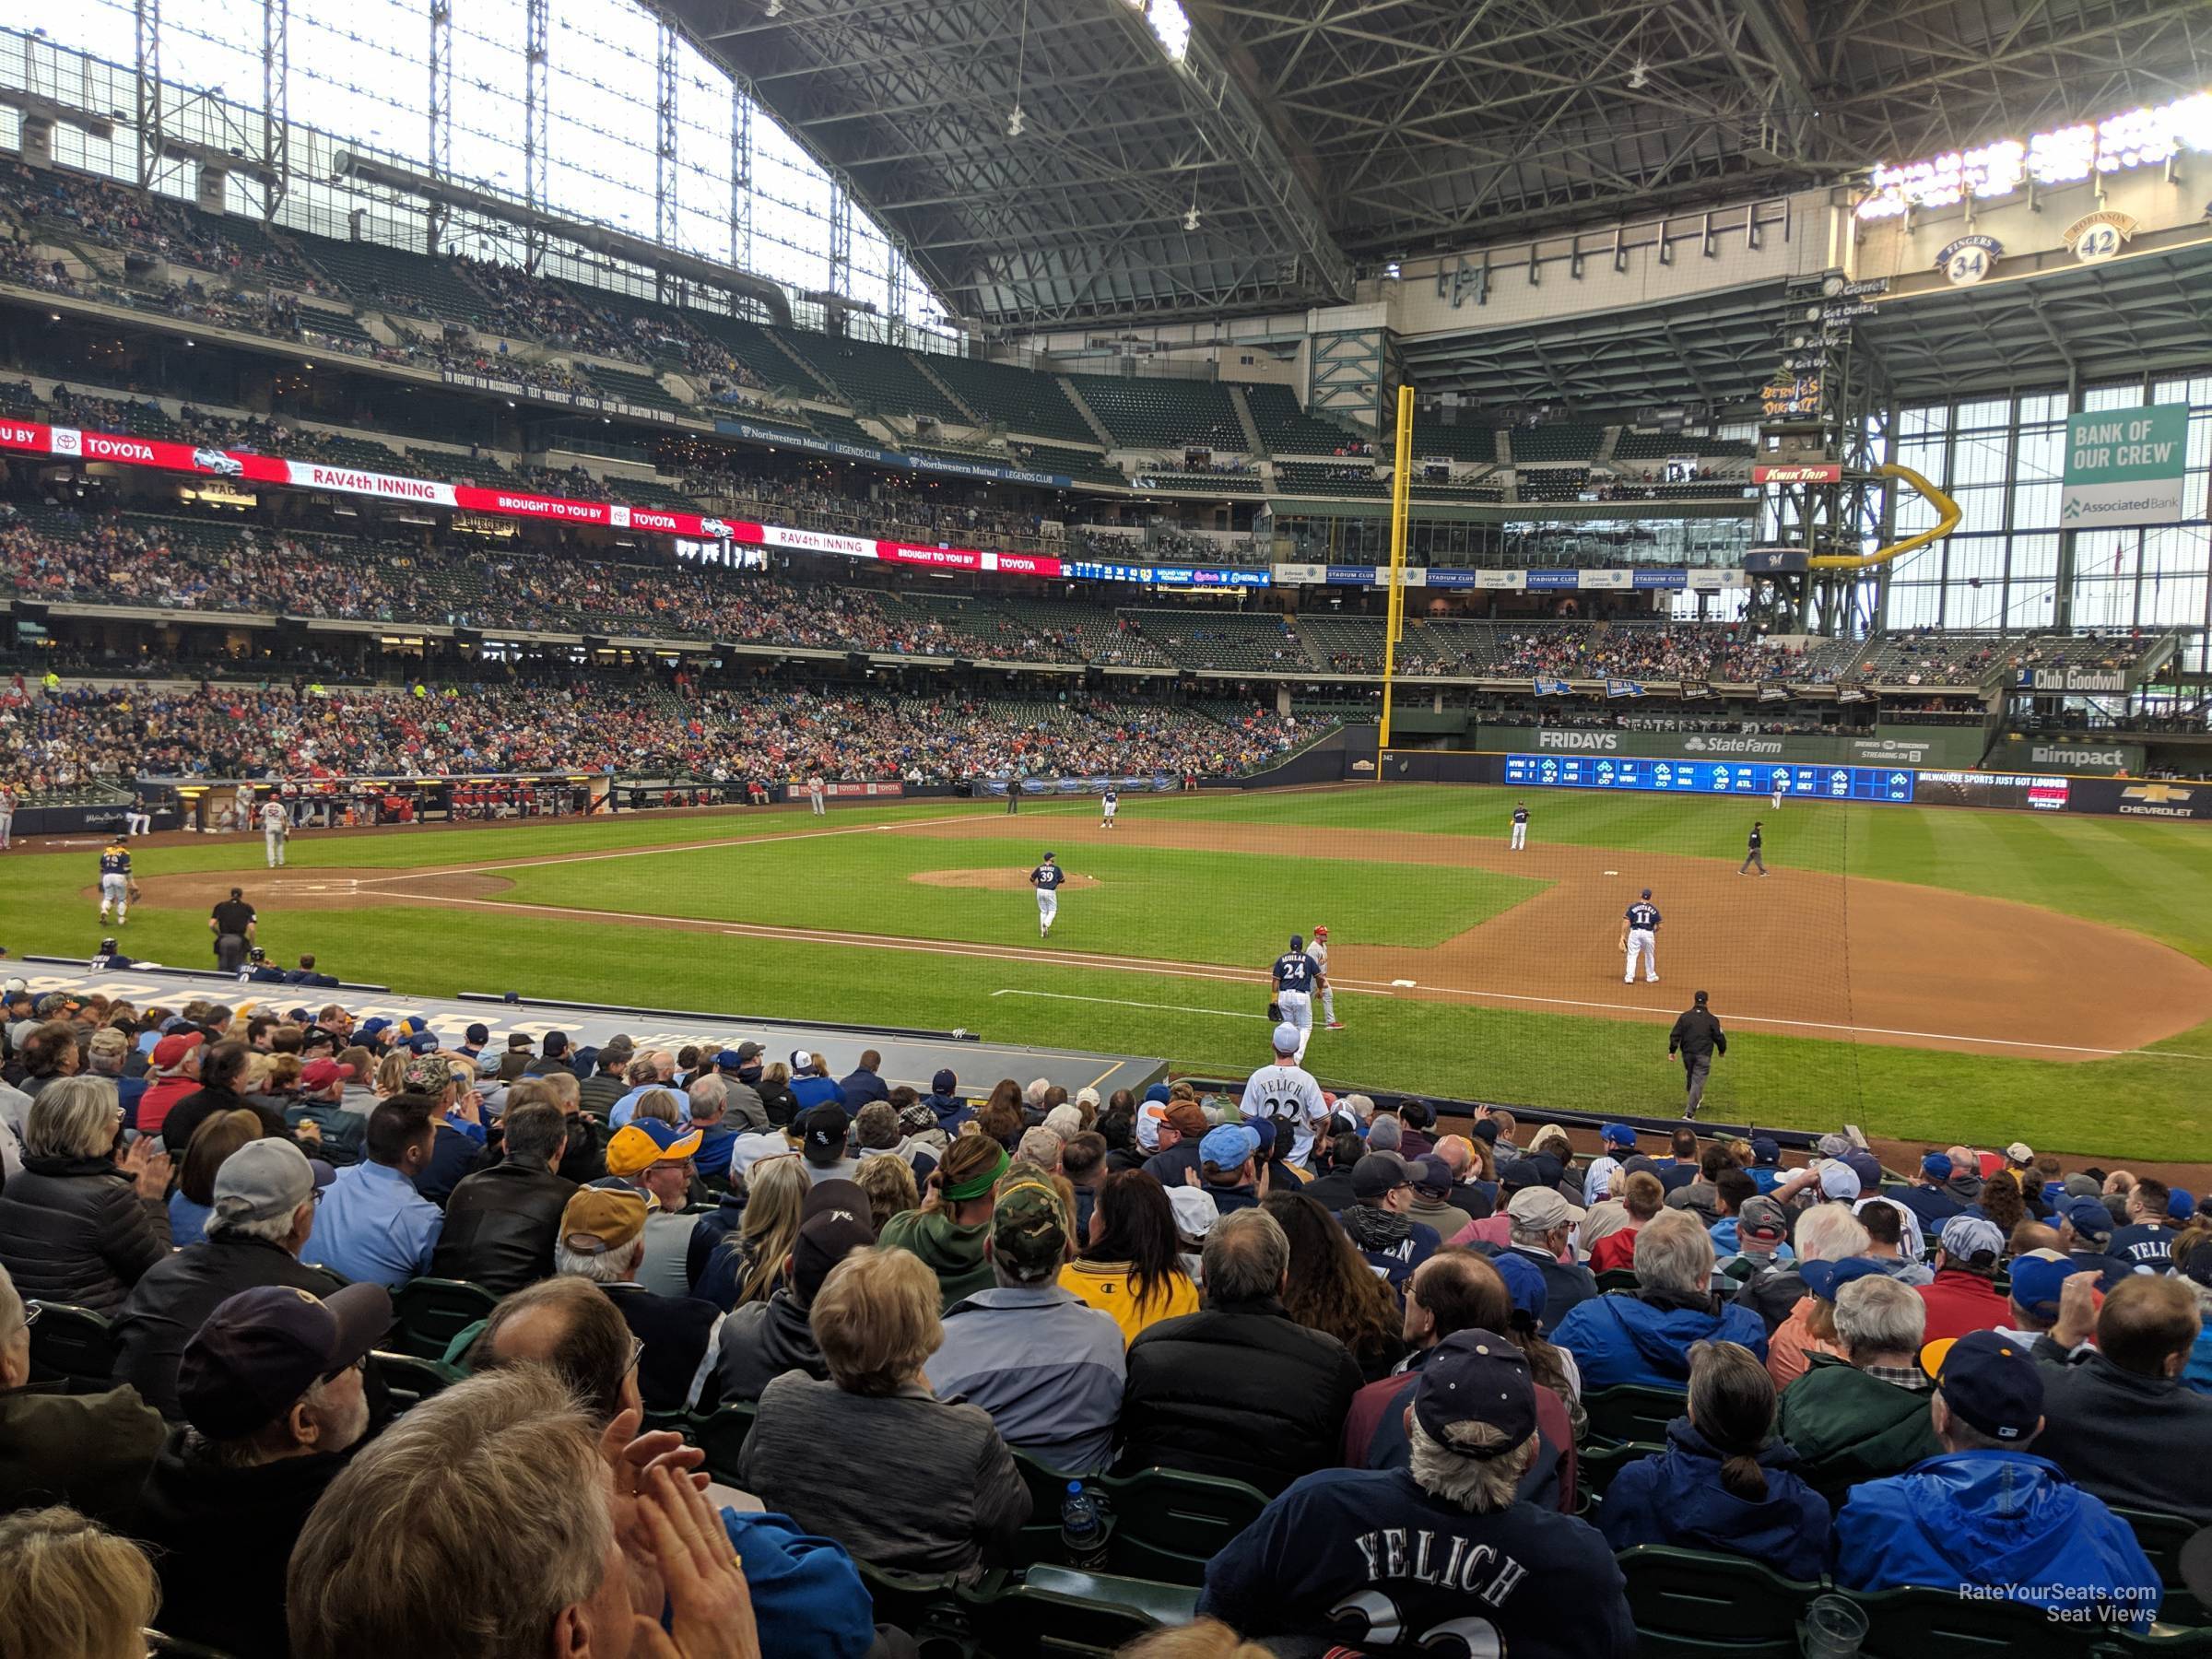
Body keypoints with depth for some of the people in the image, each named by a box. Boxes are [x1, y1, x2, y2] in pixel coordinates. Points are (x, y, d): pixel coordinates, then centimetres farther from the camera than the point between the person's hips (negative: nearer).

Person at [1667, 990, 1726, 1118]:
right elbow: (1719, 1037, 1)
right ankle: (1689, 1112, -12)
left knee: (1690, 1076, 25)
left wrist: (1672, 1051, 3)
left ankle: (1696, 1099, 47)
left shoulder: (1684, 1016, -1)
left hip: (1687, 1053, 3)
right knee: (1698, 1082, -4)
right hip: (1703, 1055, -3)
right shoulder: (1712, 1019, -5)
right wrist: (1722, 1050, 20)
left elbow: (1675, 1035, -3)